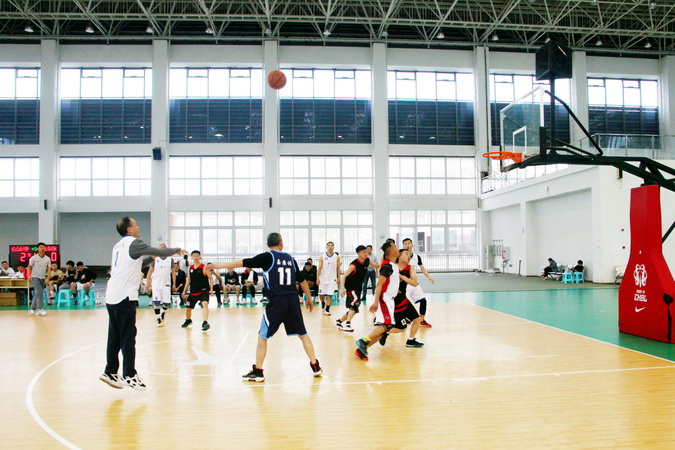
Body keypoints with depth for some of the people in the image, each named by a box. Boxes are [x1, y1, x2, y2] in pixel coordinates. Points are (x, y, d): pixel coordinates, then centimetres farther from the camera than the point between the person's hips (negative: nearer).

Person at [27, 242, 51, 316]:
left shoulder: (48, 259, 5)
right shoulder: (34, 258, -2)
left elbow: (49, 269, 4)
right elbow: (29, 267, 0)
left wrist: (47, 278, -8)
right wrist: (29, 276, -15)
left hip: (42, 278, 4)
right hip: (35, 277, -4)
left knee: (37, 294, 6)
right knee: (39, 291, -20)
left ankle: (32, 309, 15)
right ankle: (40, 309, -18)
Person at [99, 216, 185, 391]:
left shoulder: (119, 245, 18)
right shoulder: (133, 243, -8)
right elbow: (160, 252, -7)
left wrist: (150, 258, 23)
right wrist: (177, 250, 9)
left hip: (112, 297, 8)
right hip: (125, 297, -8)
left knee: (115, 337, 13)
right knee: (128, 337, -2)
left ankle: (110, 372, 19)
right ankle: (129, 375, 3)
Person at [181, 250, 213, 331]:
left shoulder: (204, 268, -8)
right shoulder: (190, 268, 7)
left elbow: (211, 278, -5)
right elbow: (188, 280, 17)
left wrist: (211, 289, -16)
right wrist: (184, 290, 17)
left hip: (203, 291, -5)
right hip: (193, 291, 5)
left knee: (205, 304, -29)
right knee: (188, 308, 14)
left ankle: (205, 322, -33)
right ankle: (188, 320, 44)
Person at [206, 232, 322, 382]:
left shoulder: (267, 257, -2)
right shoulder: (290, 258, 11)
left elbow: (243, 263, -7)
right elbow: (302, 280, 16)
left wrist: (217, 266, -2)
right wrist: (309, 298, 29)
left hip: (276, 302, -4)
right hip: (293, 301, 4)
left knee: (262, 336, 8)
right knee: (303, 334, 15)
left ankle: (258, 372, 9)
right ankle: (316, 366, 17)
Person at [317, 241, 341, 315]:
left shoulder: (337, 257, 2)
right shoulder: (322, 256, 0)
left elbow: (338, 268, 5)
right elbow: (320, 268, -2)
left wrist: (338, 278, 1)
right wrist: (318, 278, -9)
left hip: (332, 279, -1)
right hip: (323, 278, 1)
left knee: (330, 295, -6)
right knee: (321, 295, 5)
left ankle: (327, 310, 2)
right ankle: (323, 303, 36)